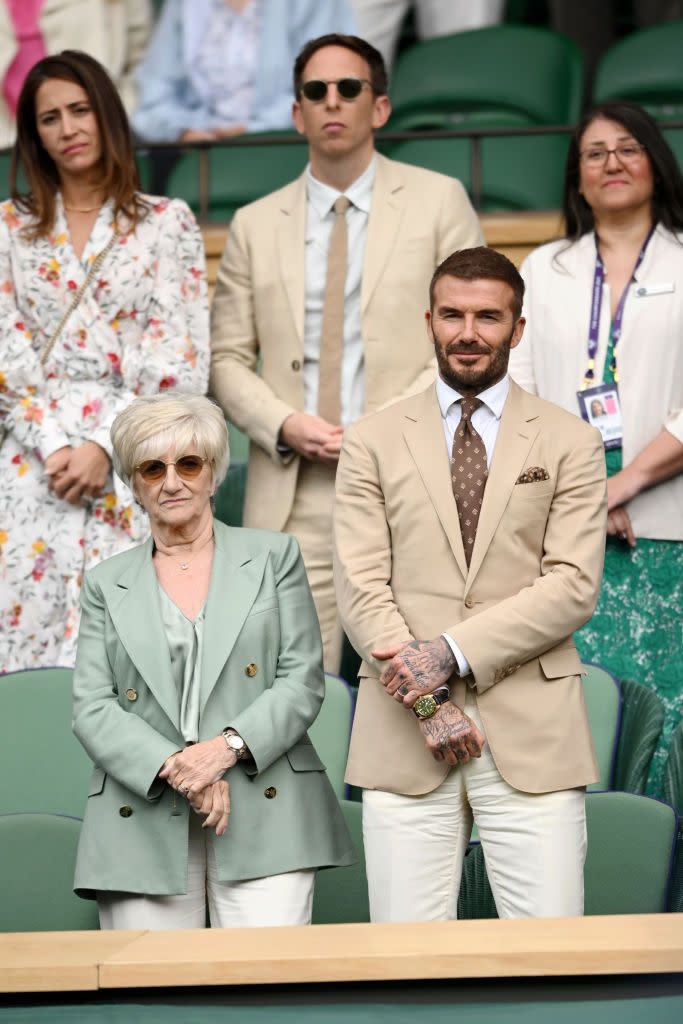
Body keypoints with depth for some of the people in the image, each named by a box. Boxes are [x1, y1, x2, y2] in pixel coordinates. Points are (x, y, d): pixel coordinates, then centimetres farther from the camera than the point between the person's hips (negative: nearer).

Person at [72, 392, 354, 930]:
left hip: (264, 820, -1)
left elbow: (303, 682, 4)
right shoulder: (107, 583, 15)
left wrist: (227, 746, -13)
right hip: (143, 825, 1)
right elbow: (92, 709, 5)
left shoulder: (273, 557, 13)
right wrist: (176, 768, -12)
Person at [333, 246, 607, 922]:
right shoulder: (372, 443, 12)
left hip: (534, 738, 0)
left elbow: (574, 586, -1)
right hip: (404, 739, 1)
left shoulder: (569, 444, 10)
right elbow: (360, 589, 3)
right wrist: (428, 702, -10)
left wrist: (451, 652, -12)